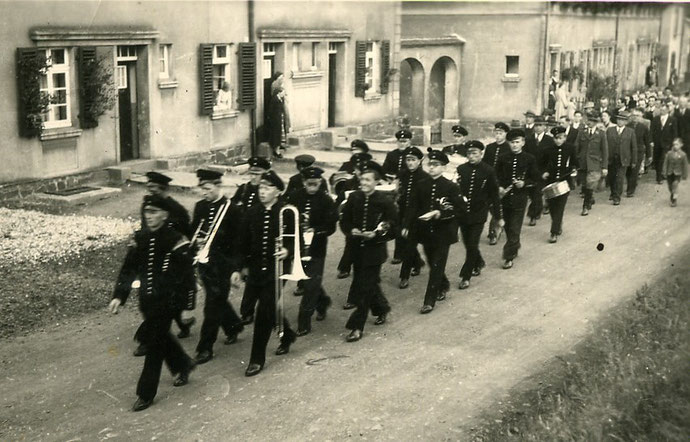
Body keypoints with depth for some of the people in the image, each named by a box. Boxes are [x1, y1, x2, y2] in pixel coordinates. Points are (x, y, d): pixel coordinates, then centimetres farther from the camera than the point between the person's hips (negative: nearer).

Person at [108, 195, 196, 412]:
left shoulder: (176, 240, -15)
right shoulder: (140, 238, 2)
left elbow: (186, 275, -13)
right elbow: (129, 268, 5)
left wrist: (187, 306, -15)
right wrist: (118, 296, -5)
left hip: (167, 301, -6)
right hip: (147, 300, 6)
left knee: (154, 343, -2)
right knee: (158, 337, 20)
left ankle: (146, 393, 10)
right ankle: (183, 365, 45)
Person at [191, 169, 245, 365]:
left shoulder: (232, 210, -11)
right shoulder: (200, 207, 7)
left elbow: (239, 239, -10)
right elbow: (193, 230, 15)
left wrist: (237, 267, -15)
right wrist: (197, 241, -5)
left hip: (223, 263, -6)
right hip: (204, 261, 6)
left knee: (213, 305, -3)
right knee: (217, 300, 18)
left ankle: (205, 347, 4)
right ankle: (234, 326, 42)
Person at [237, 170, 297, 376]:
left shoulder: (287, 213, -8)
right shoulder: (252, 213, 3)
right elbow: (244, 242, 8)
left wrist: (288, 251, -24)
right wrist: (239, 267, 7)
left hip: (276, 269, -5)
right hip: (256, 268, 5)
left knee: (264, 311, -7)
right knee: (270, 308, 16)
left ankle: (257, 359, 3)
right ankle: (287, 335, 45)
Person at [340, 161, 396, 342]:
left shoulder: (385, 202, -12)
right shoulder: (354, 198, -1)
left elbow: (393, 227, -8)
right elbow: (344, 220, 8)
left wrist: (375, 235, -21)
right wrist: (351, 231, -12)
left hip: (374, 251, -5)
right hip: (357, 250, 5)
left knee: (365, 289, -3)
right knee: (369, 285, 18)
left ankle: (357, 326, 5)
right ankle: (382, 308, 44)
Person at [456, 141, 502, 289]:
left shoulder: (489, 171, -7)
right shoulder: (461, 169, -1)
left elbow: (494, 195, -3)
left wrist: (498, 217, 0)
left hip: (478, 215, -3)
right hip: (463, 214, 3)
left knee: (472, 246, -5)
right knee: (468, 244, 15)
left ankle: (465, 276, 7)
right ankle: (478, 263, 42)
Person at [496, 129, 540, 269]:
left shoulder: (529, 159, -2)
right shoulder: (503, 159, 3)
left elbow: (535, 178, 2)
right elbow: (496, 176, 10)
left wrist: (524, 183, -15)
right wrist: (499, 188, -7)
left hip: (519, 199, -3)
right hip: (505, 198, 3)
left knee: (514, 229, -4)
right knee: (507, 227, 14)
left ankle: (509, 257, 1)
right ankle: (515, 248, 37)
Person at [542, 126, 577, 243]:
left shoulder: (570, 148, -1)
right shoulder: (549, 150, 1)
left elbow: (574, 162, 10)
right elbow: (545, 164, 12)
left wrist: (574, 170, -9)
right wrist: (544, 173, -5)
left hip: (564, 182, -2)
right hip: (551, 182, 2)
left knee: (559, 207, -6)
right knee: (551, 206, 8)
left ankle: (554, 232, -4)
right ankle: (558, 226, 32)